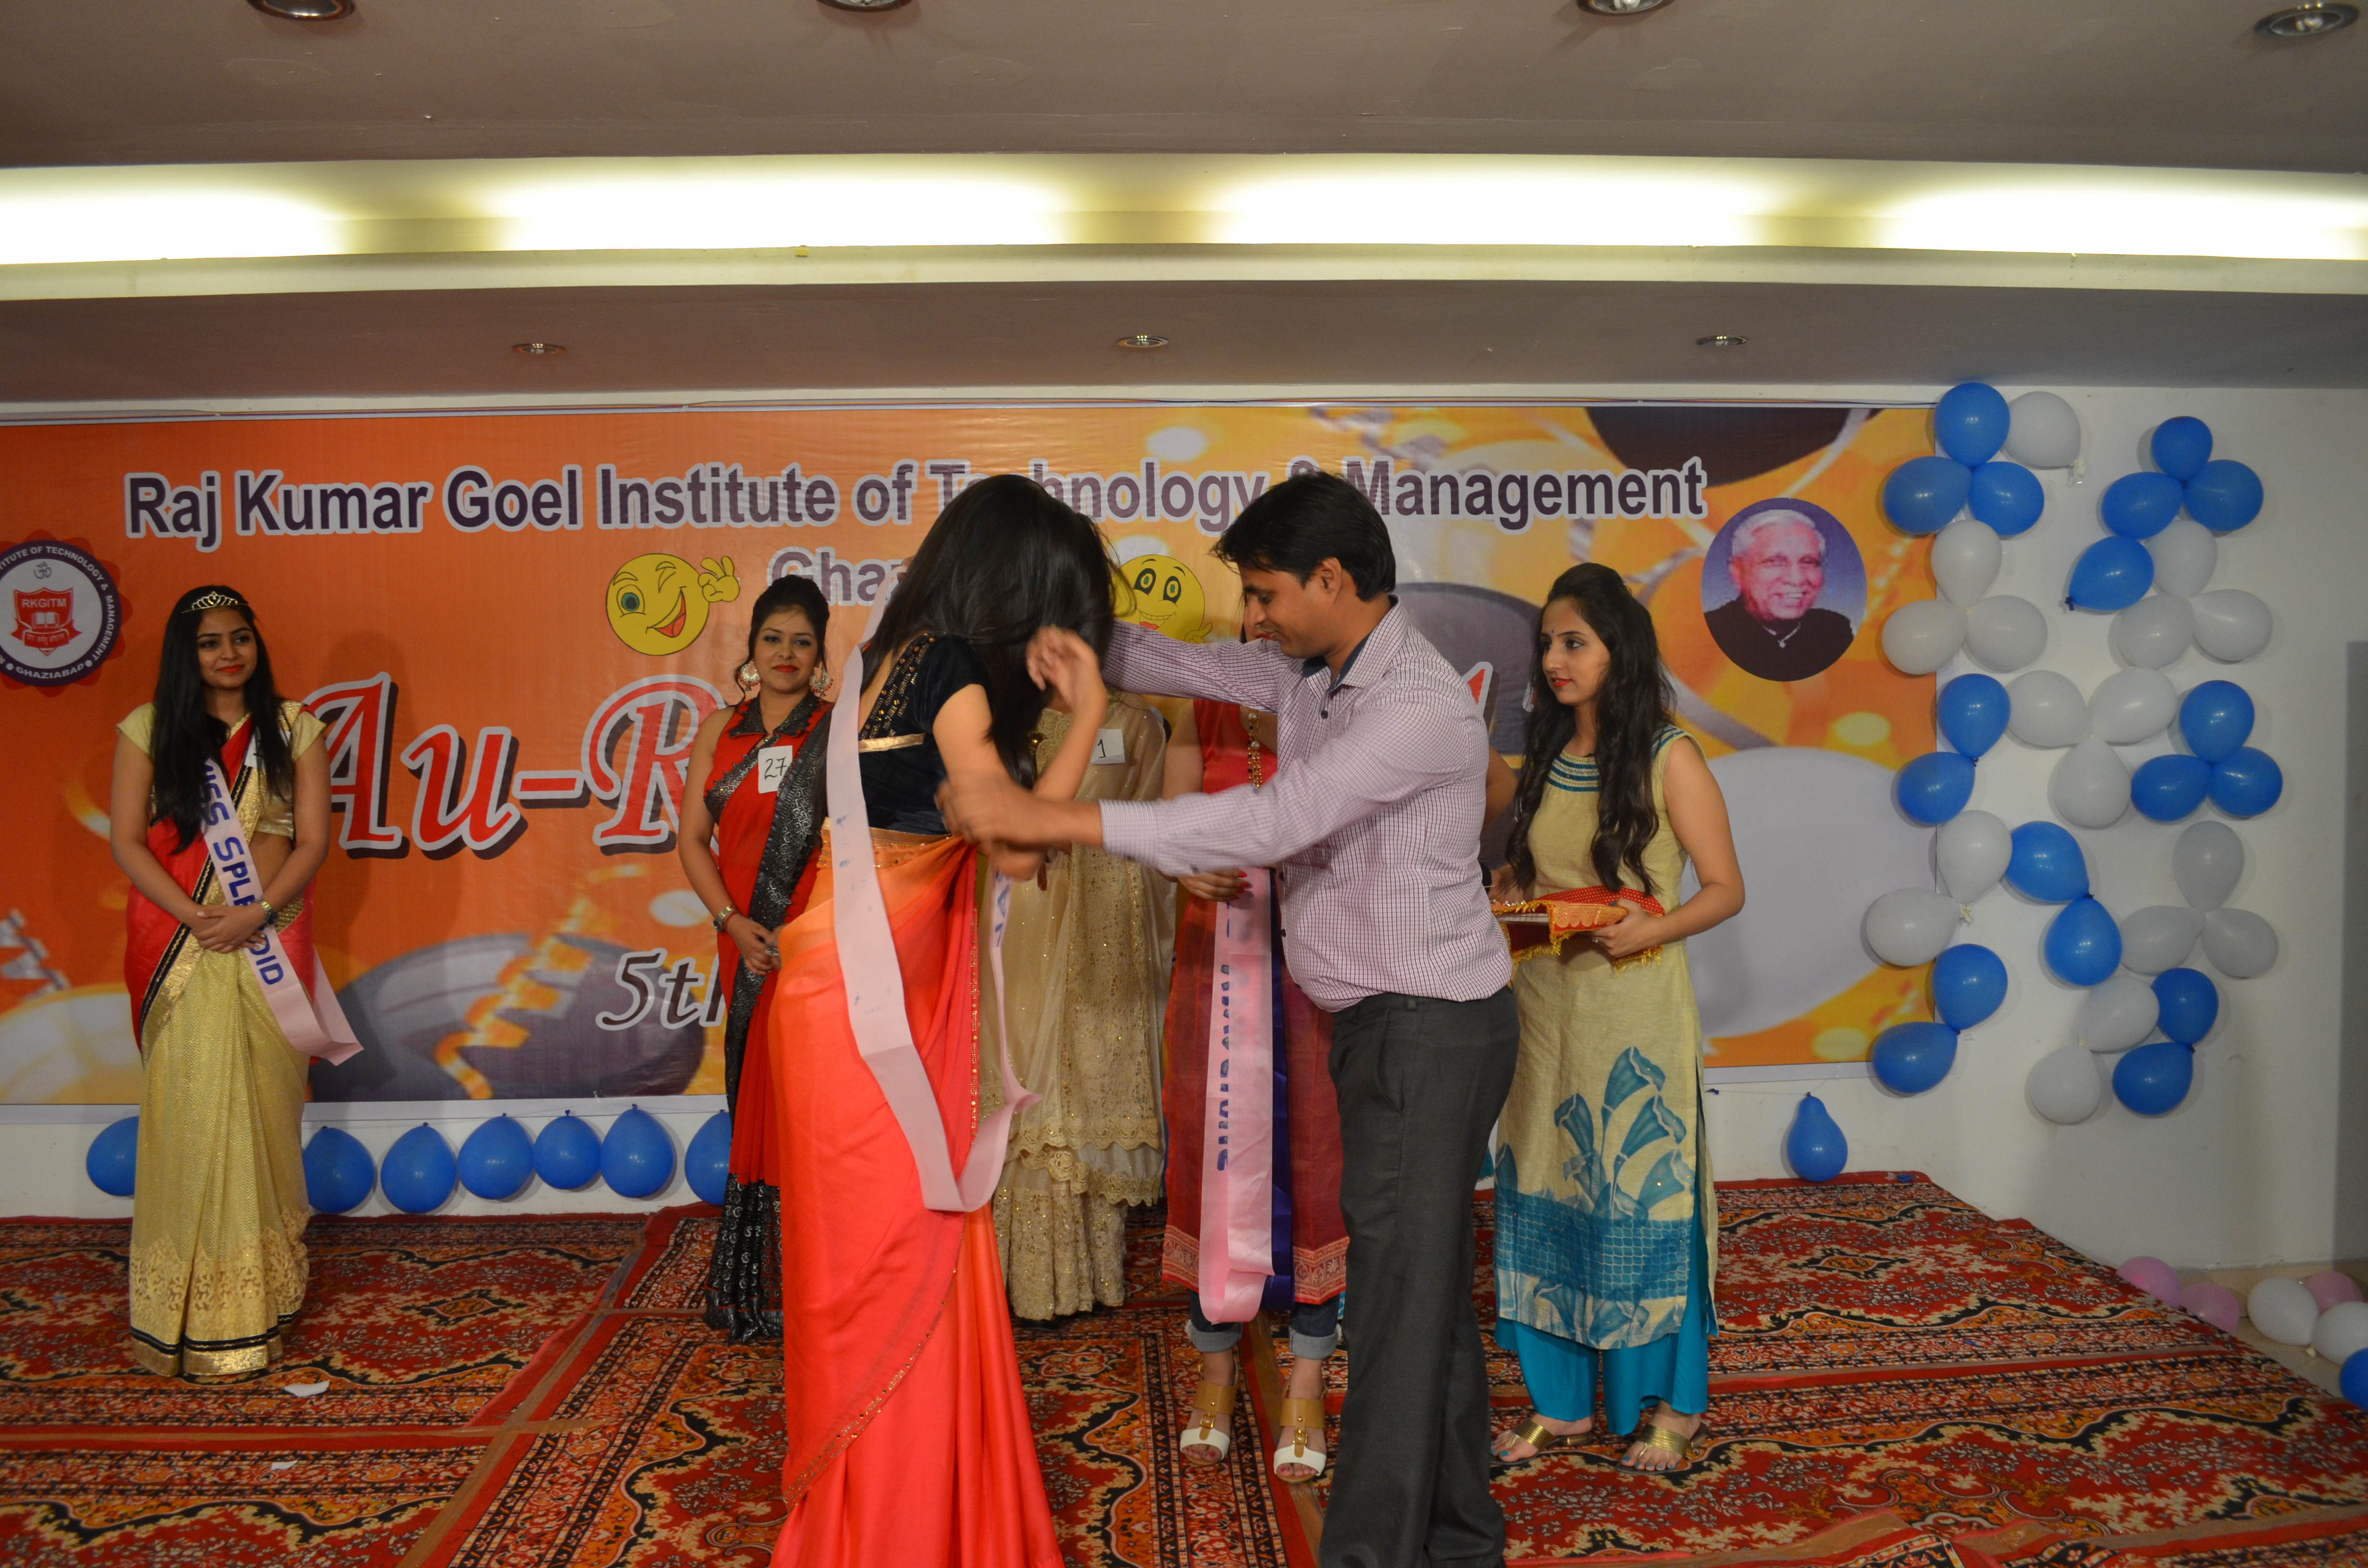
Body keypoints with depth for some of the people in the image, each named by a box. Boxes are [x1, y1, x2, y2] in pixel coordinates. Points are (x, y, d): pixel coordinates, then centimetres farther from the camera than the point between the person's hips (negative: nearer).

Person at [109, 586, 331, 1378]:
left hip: (269, 938, 1)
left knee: (263, 1104, 4)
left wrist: (257, 914, -13)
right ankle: (188, 1306, 9)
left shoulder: (292, 727, 6)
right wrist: (197, 918, -13)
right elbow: (126, 842, -1)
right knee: (187, 1106, -1)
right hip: (177, 943, 0)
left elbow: (313, 839, 1)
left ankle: (263, 1293, 17)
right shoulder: (148, 729, 4)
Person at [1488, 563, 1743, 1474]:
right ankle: (1562, 1401, 23)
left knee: (1642, 1195, 3)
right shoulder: (1541, 760, 9)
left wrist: (1652, 928, -22)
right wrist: (1503, 906, -2)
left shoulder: (1668, 760, -7)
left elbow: (1726, 888, -5)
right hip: (1545, 1005, 5)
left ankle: (1673, 1402, 22)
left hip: (1636, 1010, -5)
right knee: (1545, 1194, 9)